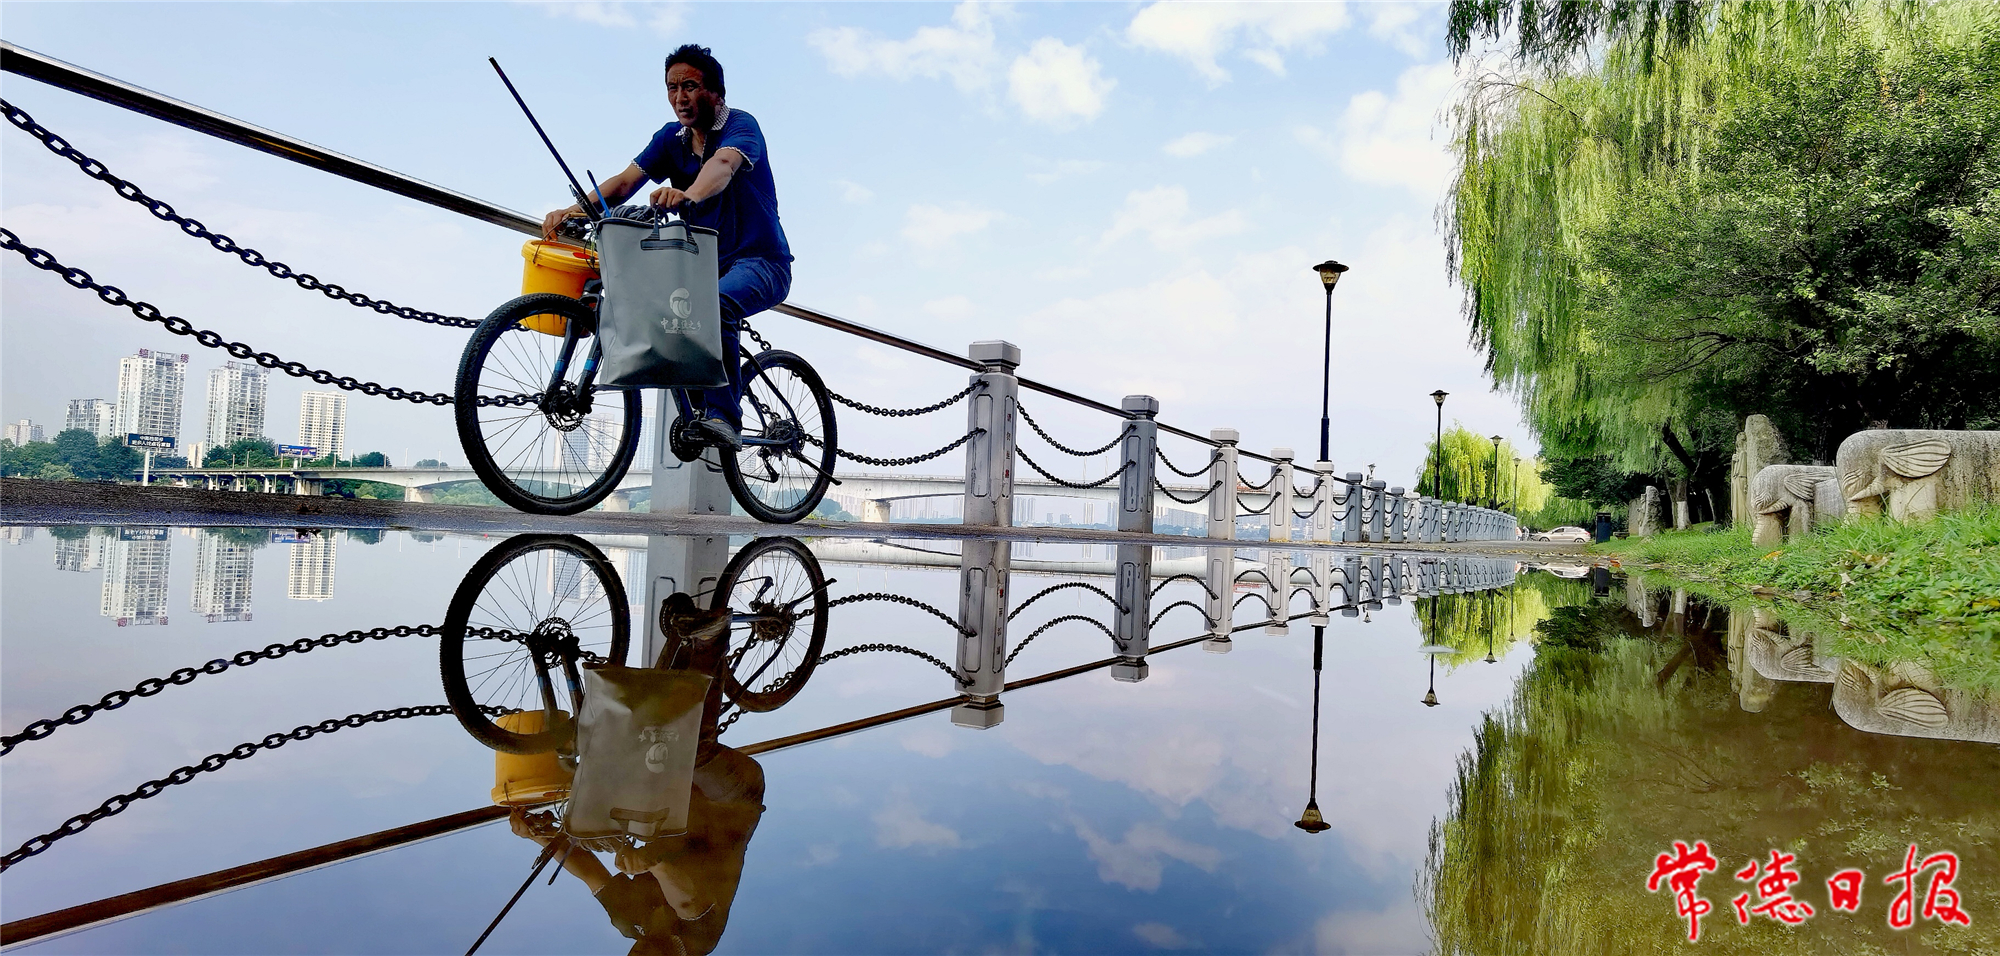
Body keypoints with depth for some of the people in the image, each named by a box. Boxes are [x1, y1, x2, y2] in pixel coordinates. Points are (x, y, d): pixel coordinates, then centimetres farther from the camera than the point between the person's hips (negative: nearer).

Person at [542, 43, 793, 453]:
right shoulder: (671, 137, 6)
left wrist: (688, 195, -58)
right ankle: (696, 406, 4)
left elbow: (723, 164, -36)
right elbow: (627, 179, -8)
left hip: (760, 262, -7)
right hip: (706, 264, 7)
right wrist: (577, 209, -26)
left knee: (715, 304, -36)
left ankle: (725, 418, -29)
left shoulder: (741, 125, -13)